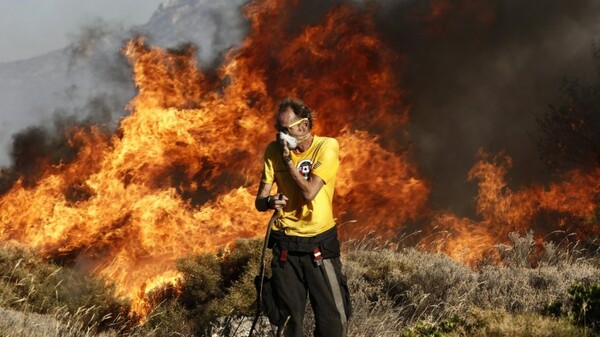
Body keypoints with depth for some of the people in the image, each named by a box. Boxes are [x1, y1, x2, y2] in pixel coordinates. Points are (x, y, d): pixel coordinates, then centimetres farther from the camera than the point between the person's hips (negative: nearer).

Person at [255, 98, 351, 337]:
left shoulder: (327, 147, -11)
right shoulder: (274, 151, 0)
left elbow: (309, 192, -19)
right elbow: (259, 201, 0)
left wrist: (289, 160, -13)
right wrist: (270, 201, -22)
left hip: (320, 243, -3)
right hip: (285, 245, 3)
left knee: (333, 318, -1)